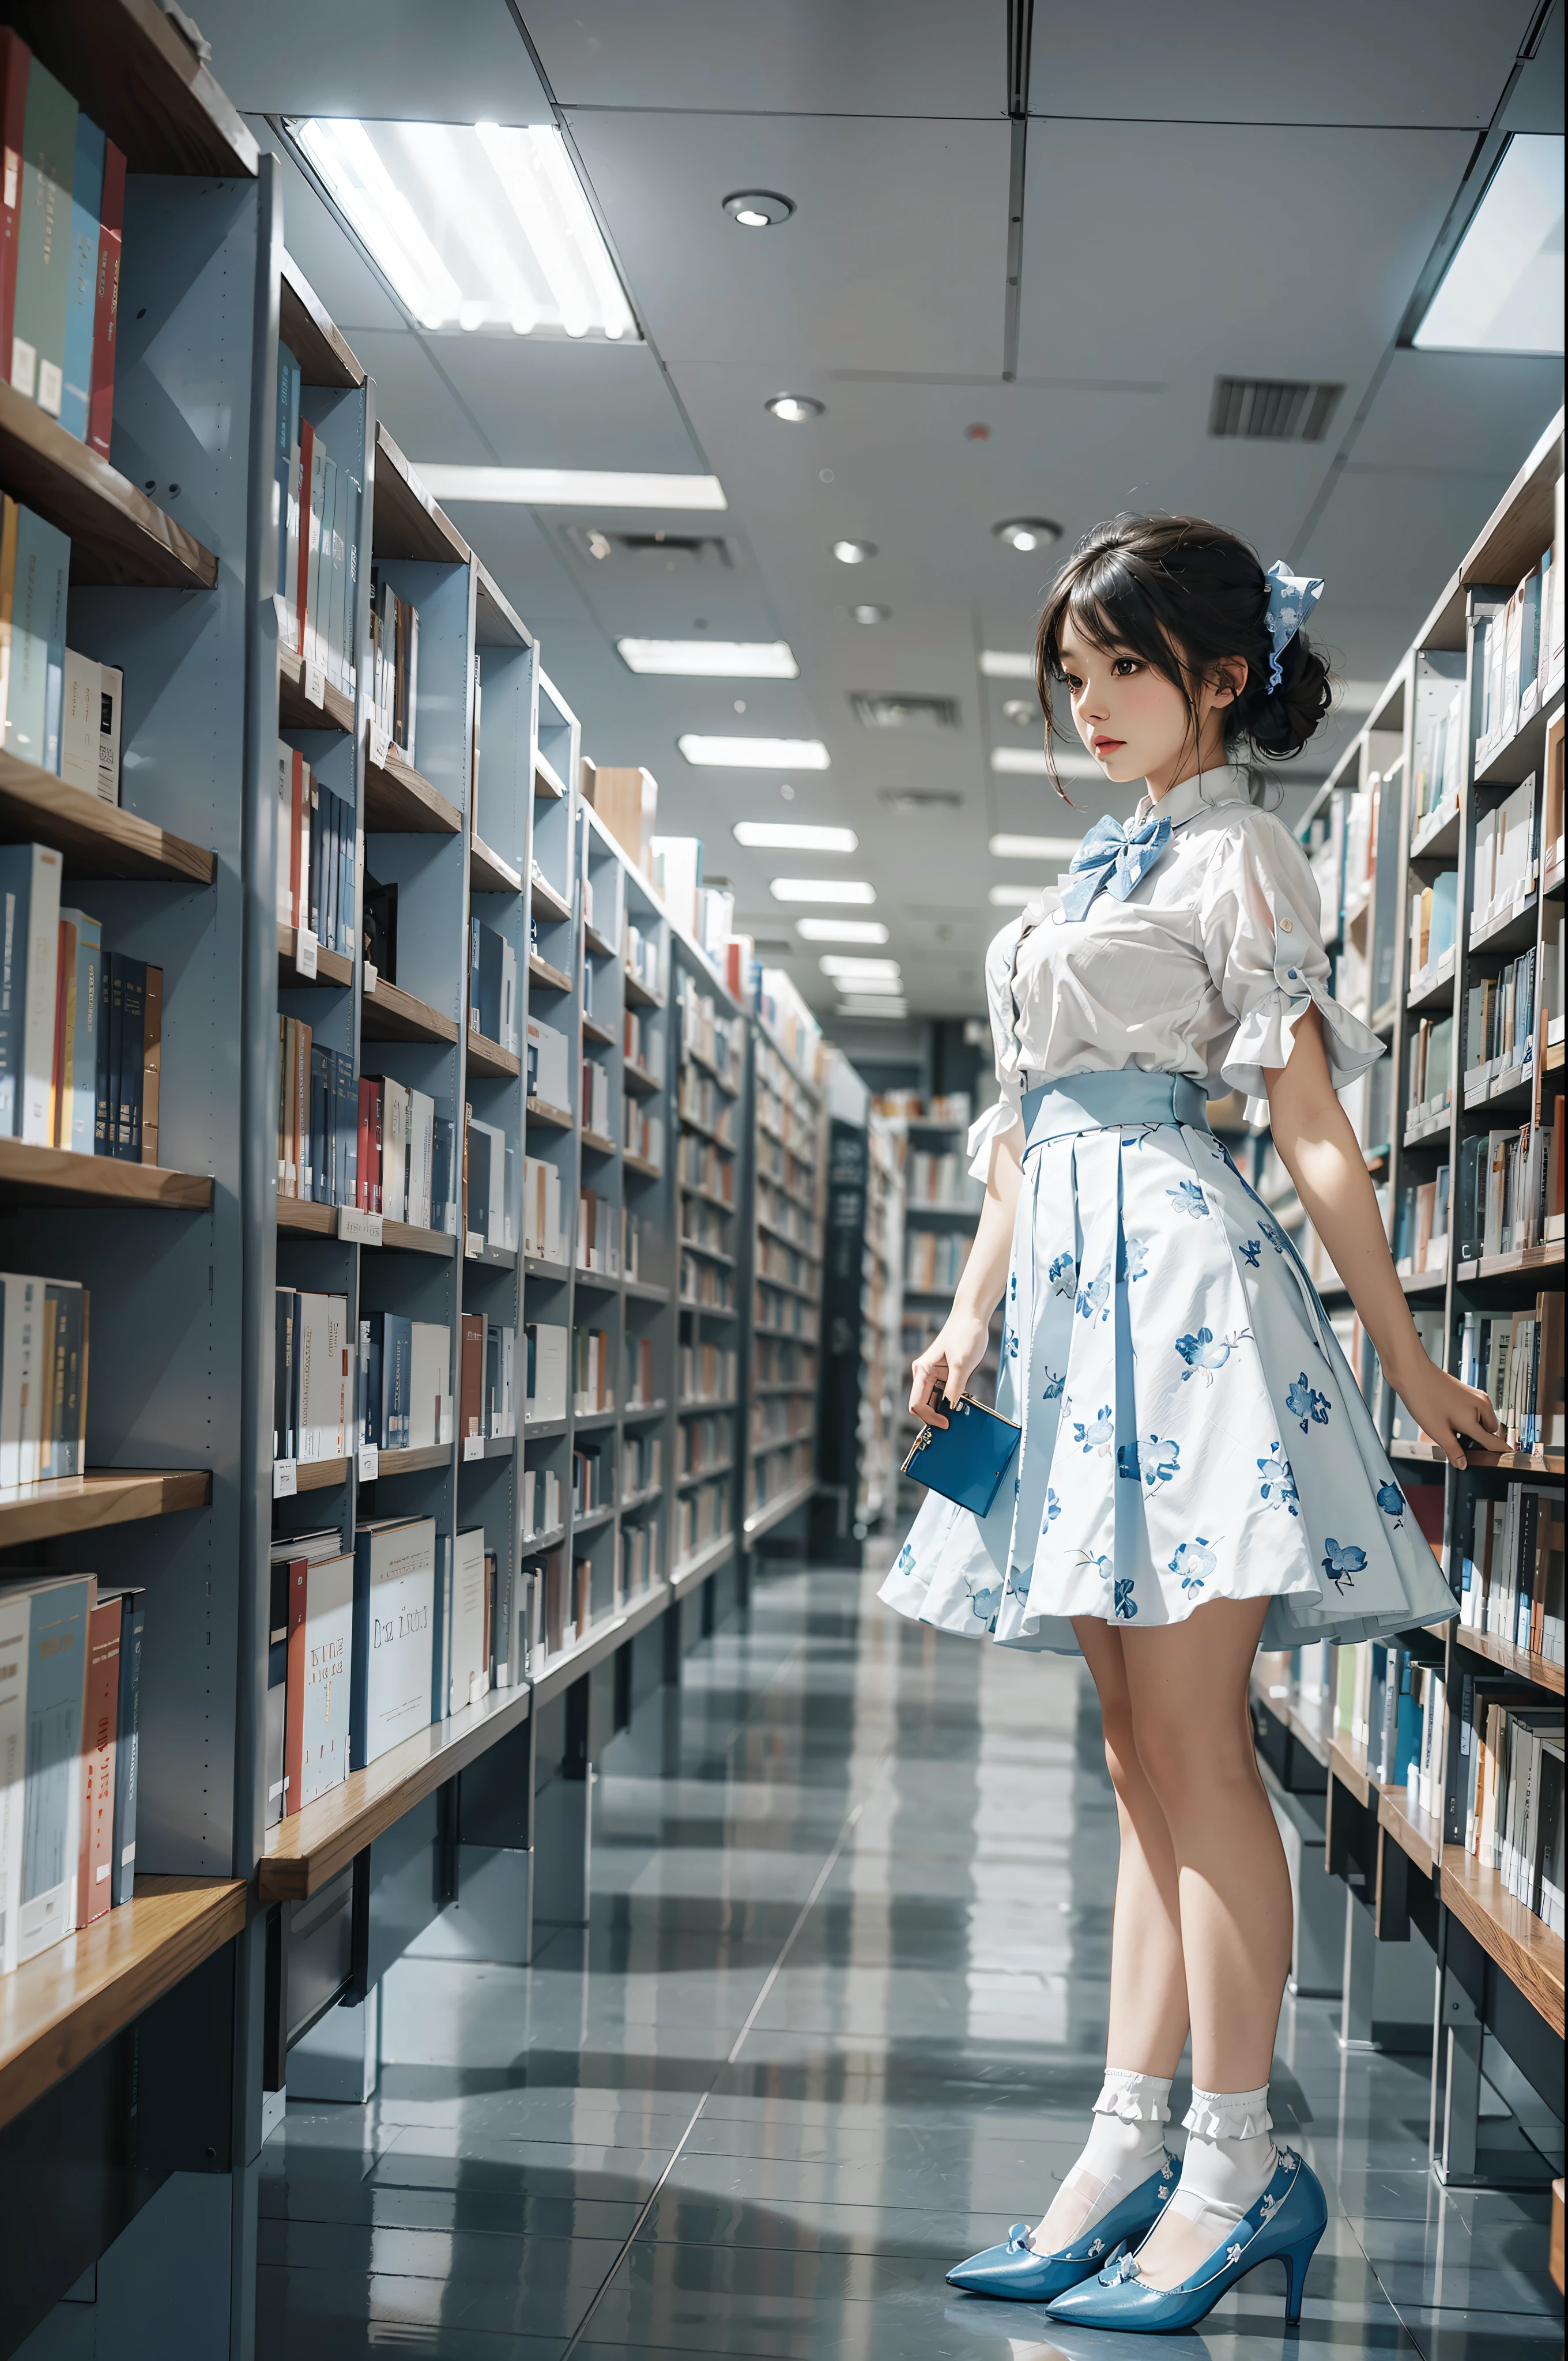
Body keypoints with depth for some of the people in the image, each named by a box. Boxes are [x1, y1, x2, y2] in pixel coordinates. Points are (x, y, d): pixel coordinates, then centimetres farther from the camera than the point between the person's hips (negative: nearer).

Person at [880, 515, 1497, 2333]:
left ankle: (1234, 2165, -1)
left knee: (1193, 1752, -8)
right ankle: (1128, 2155, 12)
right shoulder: (1099, 869, 22)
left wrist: (1407, 1362, -7)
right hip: (1078, 1294, 9)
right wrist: (972, 1314, 12)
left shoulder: (1235, 855, -2)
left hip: (1181, 1281, -8)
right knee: (1140, 1762, 8)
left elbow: (1312, 1127, -7)